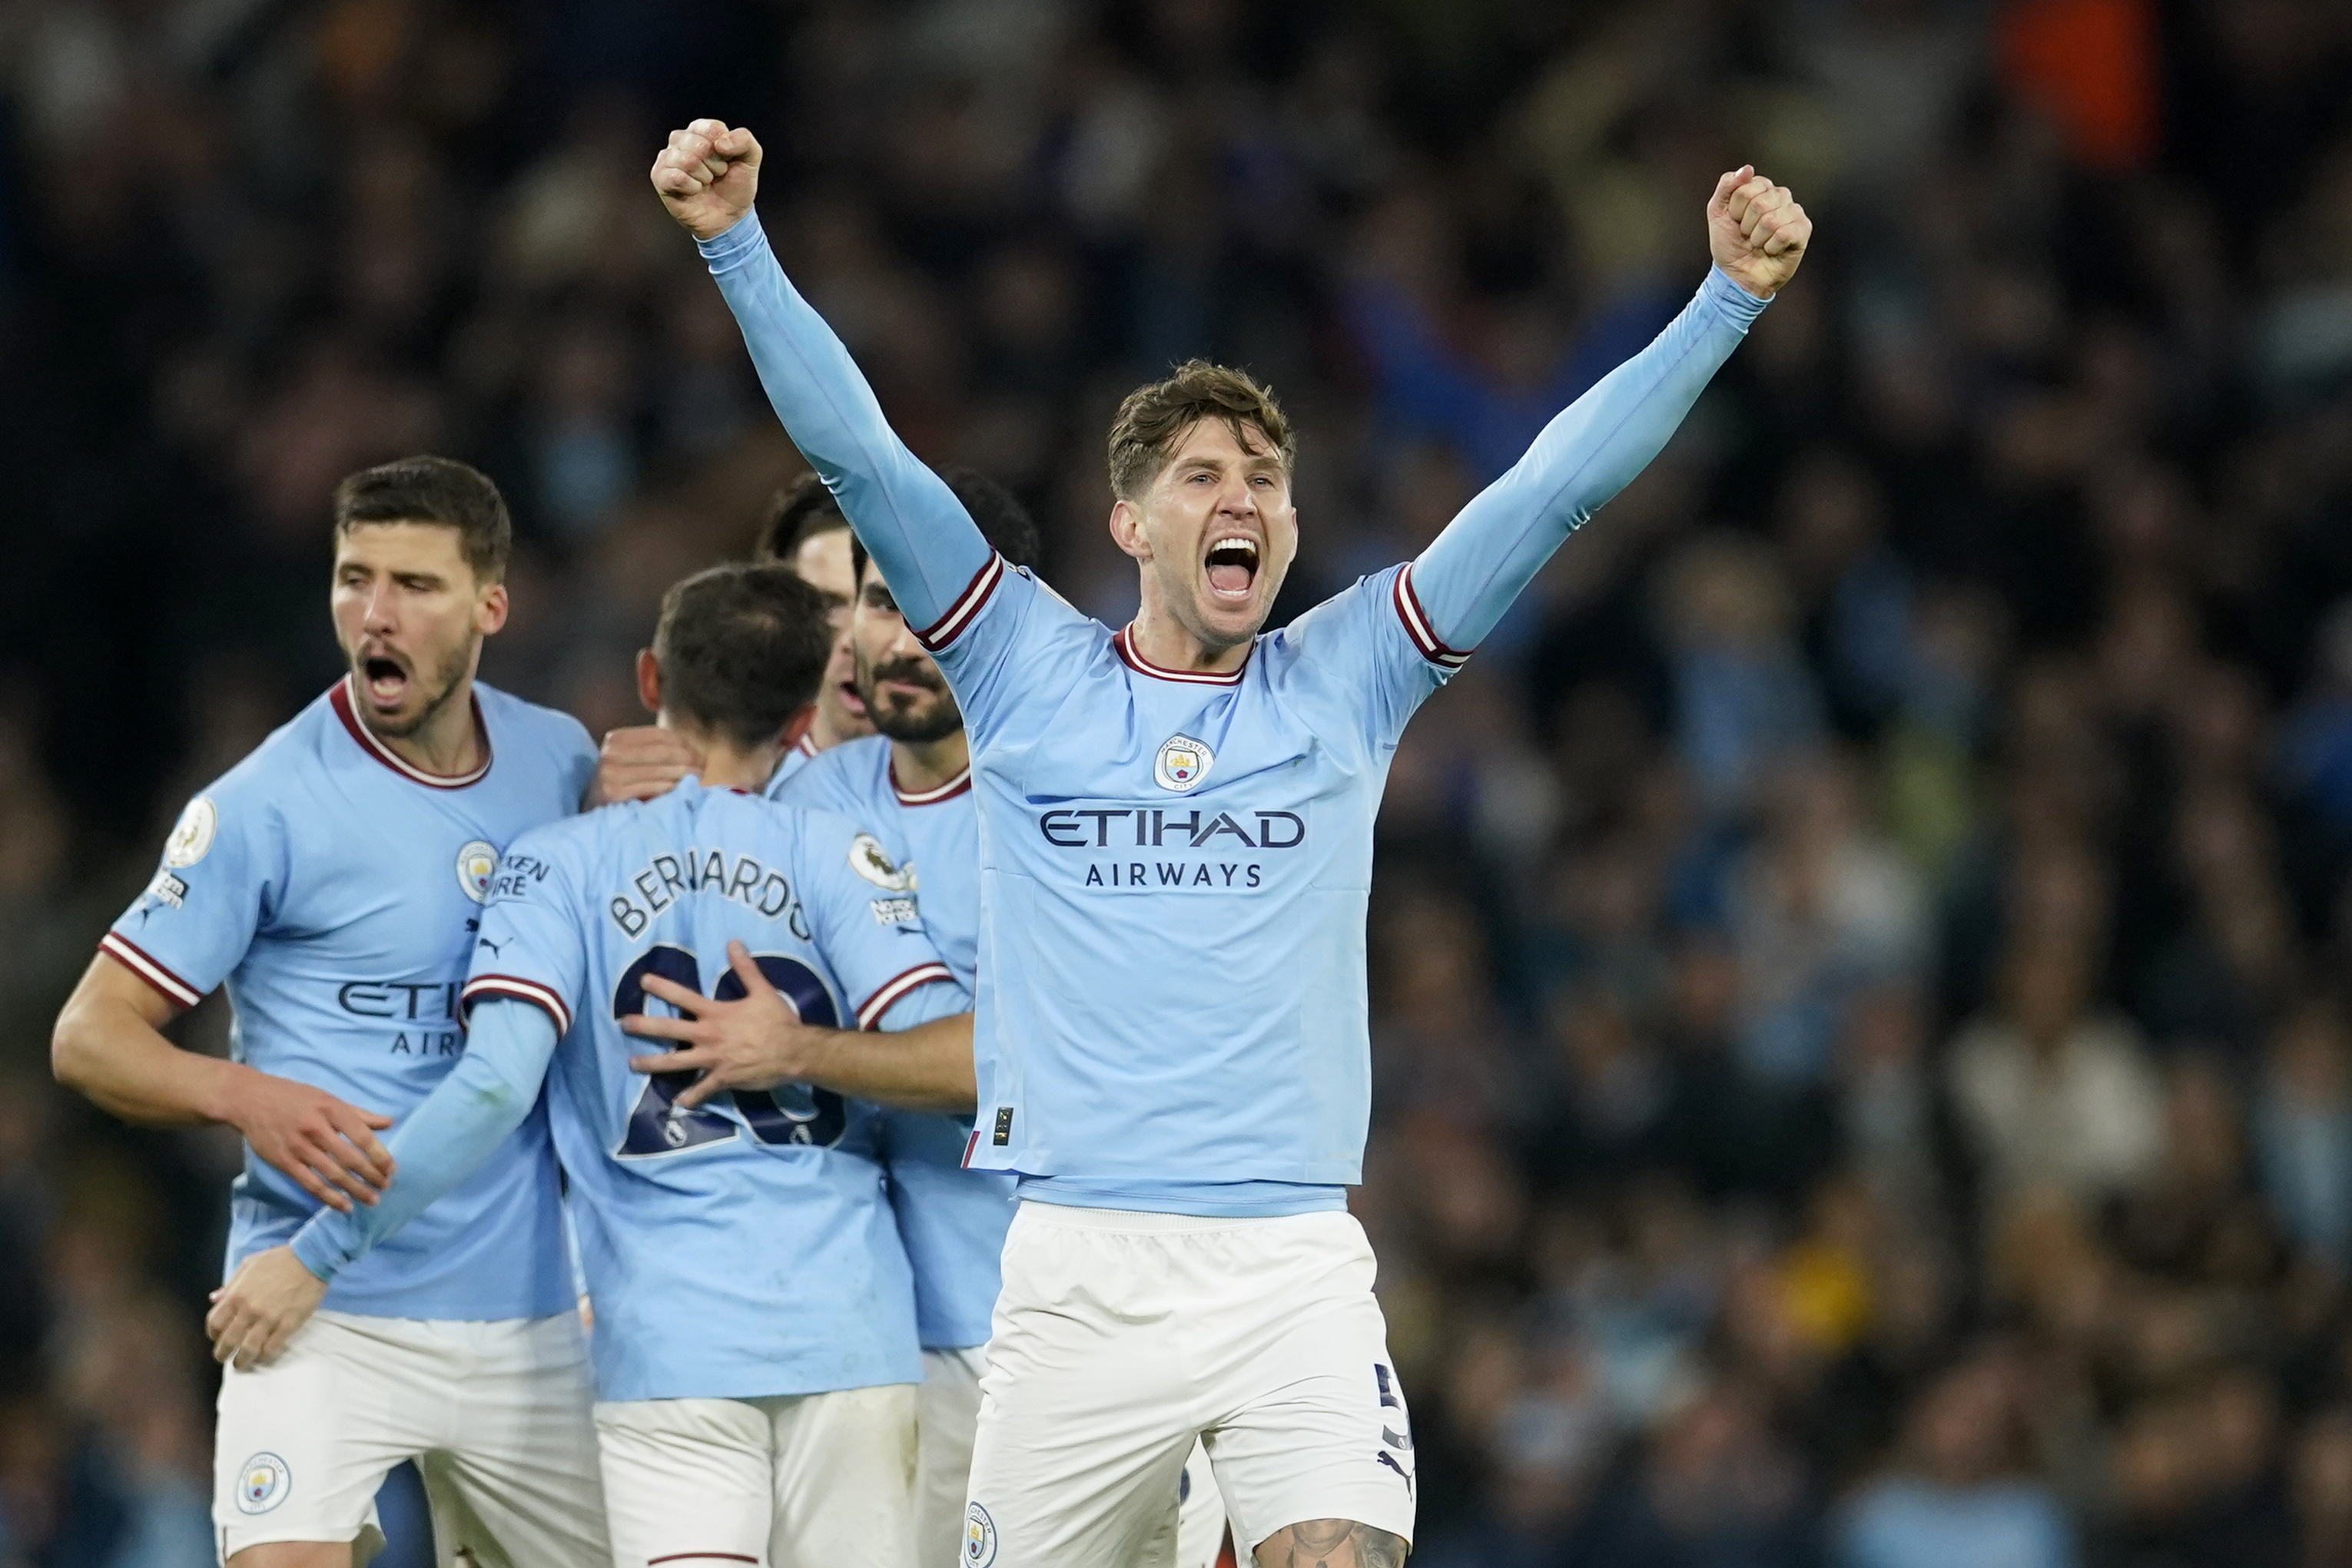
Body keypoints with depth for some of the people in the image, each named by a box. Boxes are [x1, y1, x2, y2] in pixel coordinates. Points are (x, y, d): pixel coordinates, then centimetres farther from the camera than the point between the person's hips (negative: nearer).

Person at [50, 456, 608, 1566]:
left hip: (526, 1308, 5)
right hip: (323, 1313, -5)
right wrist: (248, 1097, -25)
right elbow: (91, 1037, -6)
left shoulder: (561, 761, 6)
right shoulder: (265, 807, -9)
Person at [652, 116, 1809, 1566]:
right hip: (1077, 1268, 0)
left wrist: (1730, 301, 0)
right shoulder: (1033, 674, 9)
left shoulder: (1345, 681, 10)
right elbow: (857, 452, 3)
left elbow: (1561, 483, 6)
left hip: (1294, 1268, 0)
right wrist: (738, 245, -5)